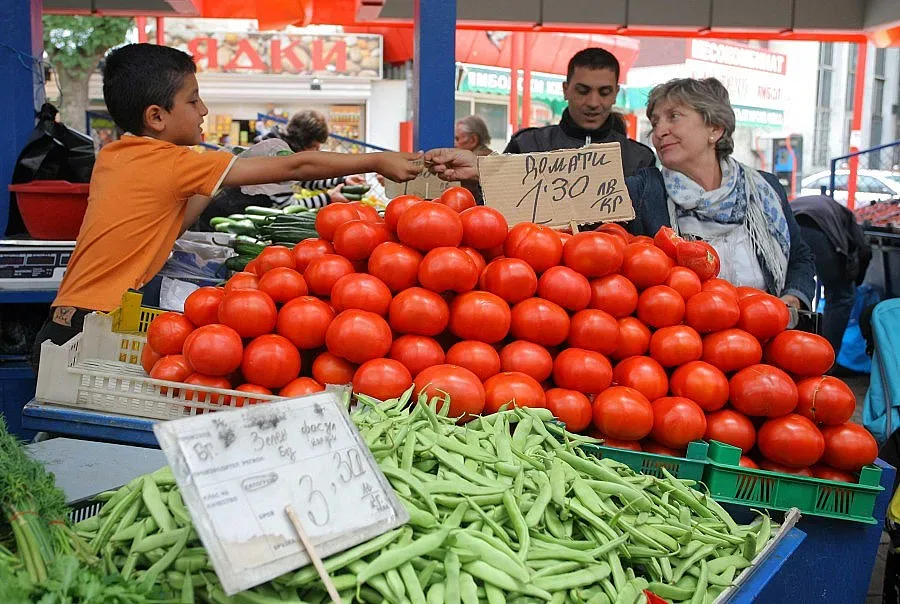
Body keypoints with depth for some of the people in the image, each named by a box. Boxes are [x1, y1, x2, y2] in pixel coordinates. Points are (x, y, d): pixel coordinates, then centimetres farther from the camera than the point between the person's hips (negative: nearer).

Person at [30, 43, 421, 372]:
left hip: (66, 319, 8)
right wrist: (377, 162, -2)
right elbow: (294, 168, -9)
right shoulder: (172, 164, -12)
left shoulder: (111, 157, 10)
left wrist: (208, 185, 7)